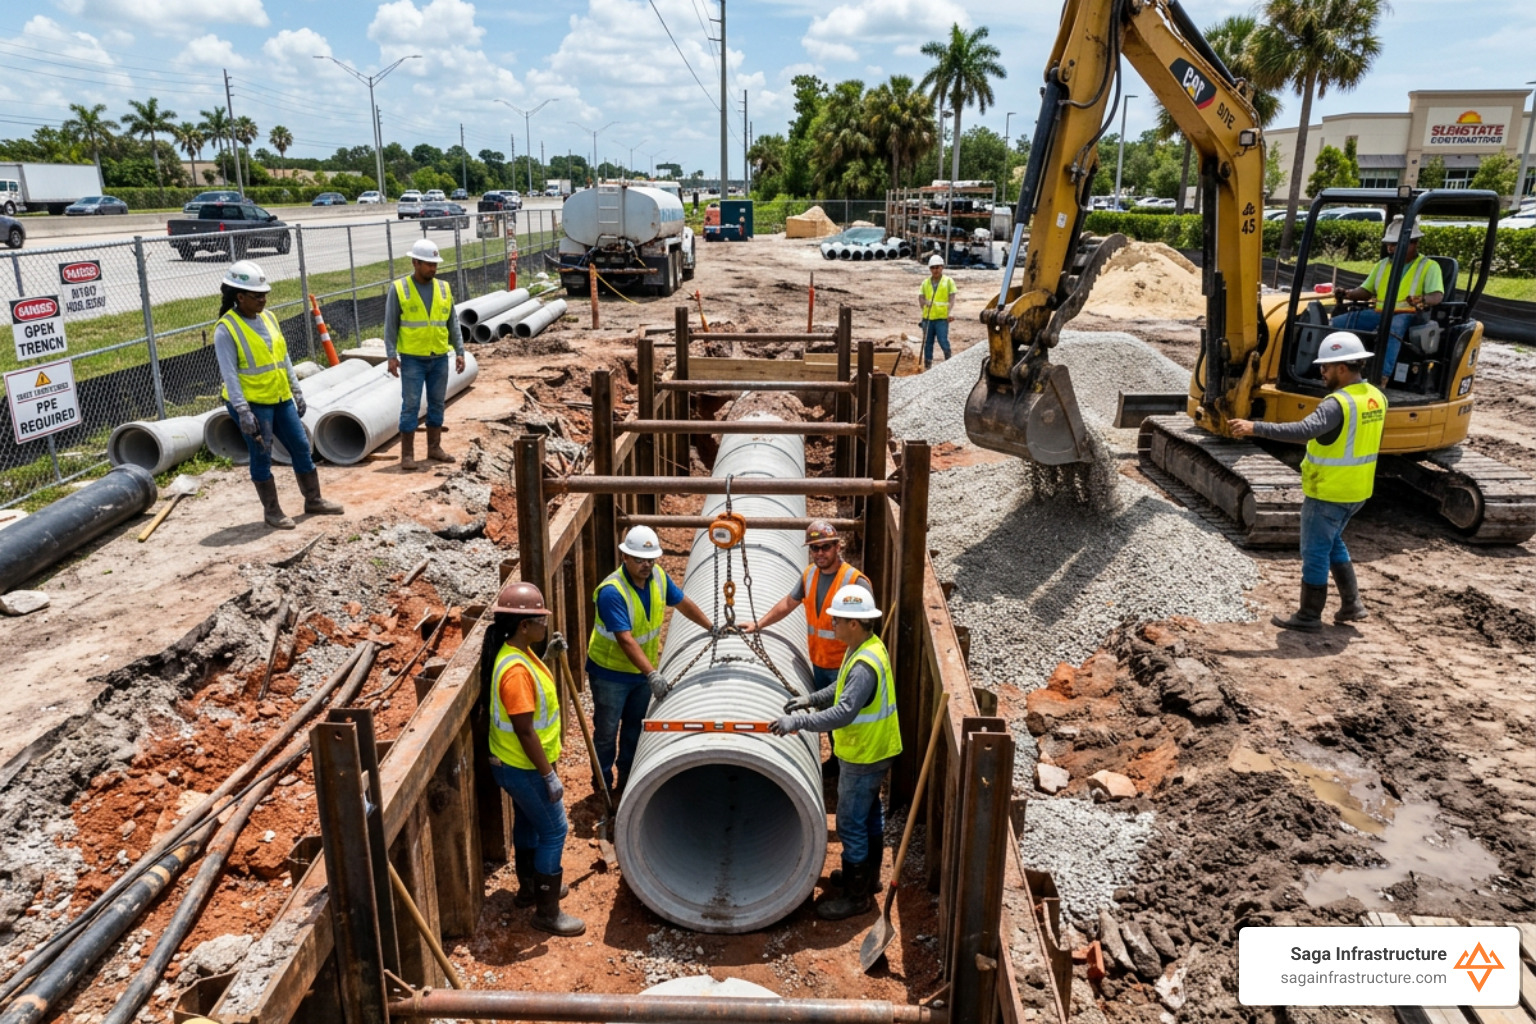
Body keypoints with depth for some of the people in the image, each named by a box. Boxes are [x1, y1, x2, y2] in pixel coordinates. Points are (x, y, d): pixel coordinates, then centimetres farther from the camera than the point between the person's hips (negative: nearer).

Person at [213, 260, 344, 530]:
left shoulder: (268, 318, 7)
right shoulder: (226, 329, -13)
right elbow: (229, 374, -17)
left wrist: (297, 391, 15)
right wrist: (243, 412, -21)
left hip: (280, 399, 7)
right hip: (252, 403, -7)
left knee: (301, 447, 10)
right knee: (261, 457, 2)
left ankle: (313, 500, 23)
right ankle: (271, 511, 14)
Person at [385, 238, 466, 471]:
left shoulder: (444, 288, 6)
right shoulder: (399, 289, -5)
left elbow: (453, 323, 10)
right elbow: (390, 325, -5)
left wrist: (460, 351, 3)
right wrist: (391, 356, -12)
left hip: (440, 358, 4)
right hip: (412, 359, -4)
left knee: (437, 404, 11)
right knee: (411, 405, -3)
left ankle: (434, 448, 22)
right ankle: (407, 454, 3)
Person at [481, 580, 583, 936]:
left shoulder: (519, 652, -1)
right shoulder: (516, 670, -32)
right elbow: (525, 733, -28)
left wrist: (551, 653, 9)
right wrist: (549, 776, -23)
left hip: (515, 763, 10)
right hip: (524, 768, -10)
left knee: (529, 823, 25)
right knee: (553, 831, 2)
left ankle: (529, 888, 43)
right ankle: (547, 911, 14)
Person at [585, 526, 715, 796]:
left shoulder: (658, 576, -10)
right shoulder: (611, 591, -31)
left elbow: (682, 602, 8)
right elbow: (626, 640, -37)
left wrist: (712, 627, 12)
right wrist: (652, 674, -44)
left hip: (643, 670, 6)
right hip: (610, 672, -6)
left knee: (635, 728, 20)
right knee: (607, 732, 8)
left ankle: (628, 782, 37)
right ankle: (603, 787, 26)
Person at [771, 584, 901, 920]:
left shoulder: (865, 664, -31)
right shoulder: (867, 647, 2)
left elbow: (843, 712, -37)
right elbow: (843, 688, 16)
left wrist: (799, 722, -35)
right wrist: (812, 699, 7)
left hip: (864, 757, -10)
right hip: (871, 751, 10)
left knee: (851, 824, 2)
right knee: (869, 816, 23)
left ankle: (857, 895, 16)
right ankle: (868, 876, 40)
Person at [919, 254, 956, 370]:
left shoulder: (948, 281, 4)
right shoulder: (926, 282, 14)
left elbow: (952, 297, -4)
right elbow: (920, 297, 7)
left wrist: (950, 312, -18)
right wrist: (925, 301, -17)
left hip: (942, 317, -4)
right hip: (927, 317, 4)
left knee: (943, 341, -12)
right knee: (928, 342, 7)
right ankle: (927, 366, 15)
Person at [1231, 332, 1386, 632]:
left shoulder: (1338, 404, -24)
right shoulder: (1376, 398, 5)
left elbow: (1304, 430, -38)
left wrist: (1255, 428, -39)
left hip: (1328, 493, -9)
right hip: (1356, 491, 9)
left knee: (1315, 552, 3)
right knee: (1333, 543, 25)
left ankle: (1309, 616, 12)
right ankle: (1351, 604, 26)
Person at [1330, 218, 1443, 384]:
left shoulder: (1429, 266, 6)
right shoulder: (1382, 265, 23)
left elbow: (1437, 296, -8)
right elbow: (1366, 291, 24)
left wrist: (1422, 301, -34)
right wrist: (1349, 293, -1)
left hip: (1408, 316, -6)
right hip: (1378, 314, 6)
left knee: (1391, 328, -44)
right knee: (1335, 324, -16)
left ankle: (1382, 378, -56)